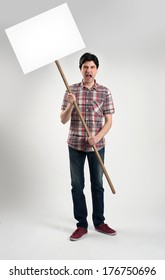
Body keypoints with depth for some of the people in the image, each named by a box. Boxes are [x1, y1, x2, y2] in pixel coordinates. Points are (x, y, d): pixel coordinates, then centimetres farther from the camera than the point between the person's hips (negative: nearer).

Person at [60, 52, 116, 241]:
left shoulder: (105, 92, 0)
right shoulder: (71, 90, 2)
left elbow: (108, 121, -2)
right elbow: (63, 120, 0)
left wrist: (97, 137, -19)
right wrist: (70, 104, -18)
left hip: (97, 145, 0)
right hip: (75, 144, 1)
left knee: (97, 184, 9)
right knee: (77, 185, 5)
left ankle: (99, 222, 24)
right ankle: (81, 225, 17)